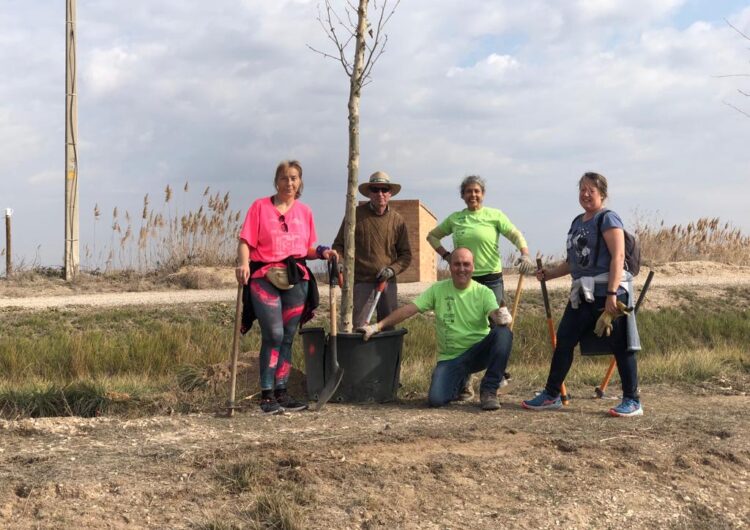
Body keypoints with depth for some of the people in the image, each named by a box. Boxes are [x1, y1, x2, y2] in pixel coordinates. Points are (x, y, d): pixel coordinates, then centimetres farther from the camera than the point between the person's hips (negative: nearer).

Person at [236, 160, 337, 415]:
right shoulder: (260, 206, 3)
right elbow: (245, 242, -3)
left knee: (287, 337, 7)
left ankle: (281, 393, 14)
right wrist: (243, 263, -19)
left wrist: (322, 252, -1)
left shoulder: (304, 211, 14)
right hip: (264, 277, -4)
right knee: (274, 335, -13)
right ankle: (267, 395, -6)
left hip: (296, 279, 4)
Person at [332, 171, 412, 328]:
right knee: (358, 327, -6)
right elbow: (339, 245, 7)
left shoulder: (397, 220, 6)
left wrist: (392, 269, -7)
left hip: (387, 281, 3)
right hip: (360, 280, -3)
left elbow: (405, 254, 11)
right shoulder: (356, 214, 0)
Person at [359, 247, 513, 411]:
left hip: (478, 353, 0)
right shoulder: (437, 290, 1)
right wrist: (377, 326, -11)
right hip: (450, 358, 1)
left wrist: (502, 317, -47)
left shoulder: (483, 292, -3)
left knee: (503, 333, -29)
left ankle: (489, 391, -14)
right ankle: (460, 381, 15)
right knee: (435, 399, -23)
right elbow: (408, 310, -4)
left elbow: (495, 314, -21)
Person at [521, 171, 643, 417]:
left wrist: (611, 294, -22)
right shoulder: (577, 222, 17)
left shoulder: (608, 219, -6)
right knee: (563, 341, 8)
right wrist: (549, 273, 18)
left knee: (620, 346, -3)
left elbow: (618, 256, -15)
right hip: (583, 293, 8)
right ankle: (551, 395, 17)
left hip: (609, 292, -8)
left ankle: (632, 401, 6)